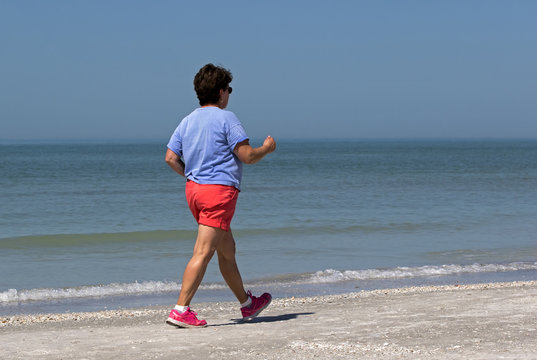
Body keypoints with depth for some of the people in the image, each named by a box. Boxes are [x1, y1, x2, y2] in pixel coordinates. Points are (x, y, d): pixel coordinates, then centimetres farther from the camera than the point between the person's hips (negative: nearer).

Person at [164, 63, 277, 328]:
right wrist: (267, 148, 7)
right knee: (203, 252, -10)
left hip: (193, 188, 9)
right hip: (219, 190, -8)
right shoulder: (226, 118, -8)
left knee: (227, 249, 19)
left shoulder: (187, 121, 12)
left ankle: (247, 304, 31)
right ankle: (180, 310, -15)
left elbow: (171, 158, 7)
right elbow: (247, 155, -12)